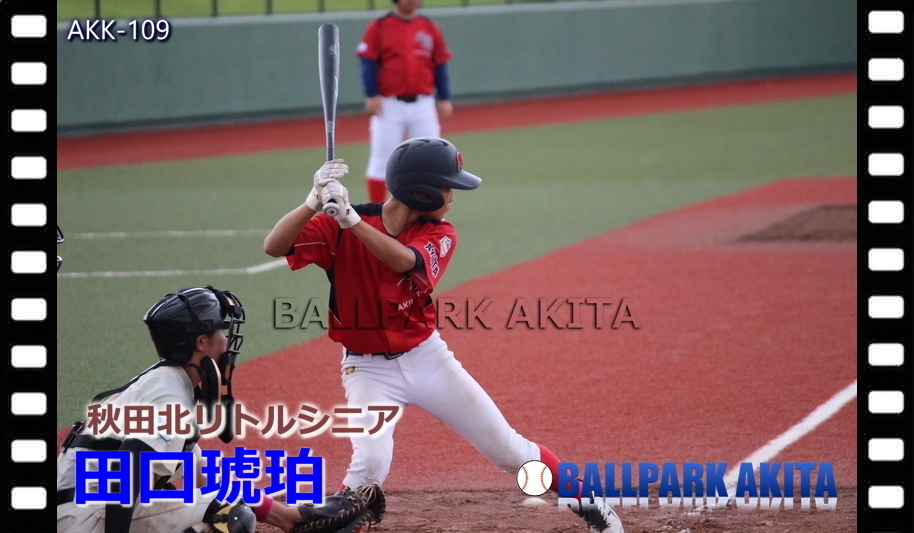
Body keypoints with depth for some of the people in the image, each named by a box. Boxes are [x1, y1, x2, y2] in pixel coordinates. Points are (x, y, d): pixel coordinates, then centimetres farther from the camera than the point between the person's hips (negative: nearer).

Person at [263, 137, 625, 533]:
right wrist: (314, 201, -40)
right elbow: (274, 247, -25)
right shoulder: (338, 229, -14)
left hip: (427, 358, 3)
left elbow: (405, 261, -30)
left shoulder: (440, 235, -8)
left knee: (508, 449, 7)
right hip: (369, 369, -3)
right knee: (370, 463, -27)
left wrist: (352, 220, -45)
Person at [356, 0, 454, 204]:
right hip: (389, 105, -3)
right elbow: (367, 63, -5)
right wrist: (371, 96, -14)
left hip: (423, 104, 3)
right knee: (382, 159, 0)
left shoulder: (430, 28, 8)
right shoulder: (378, 27, -2)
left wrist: (444, 99, 4)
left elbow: (440, 65, 9)